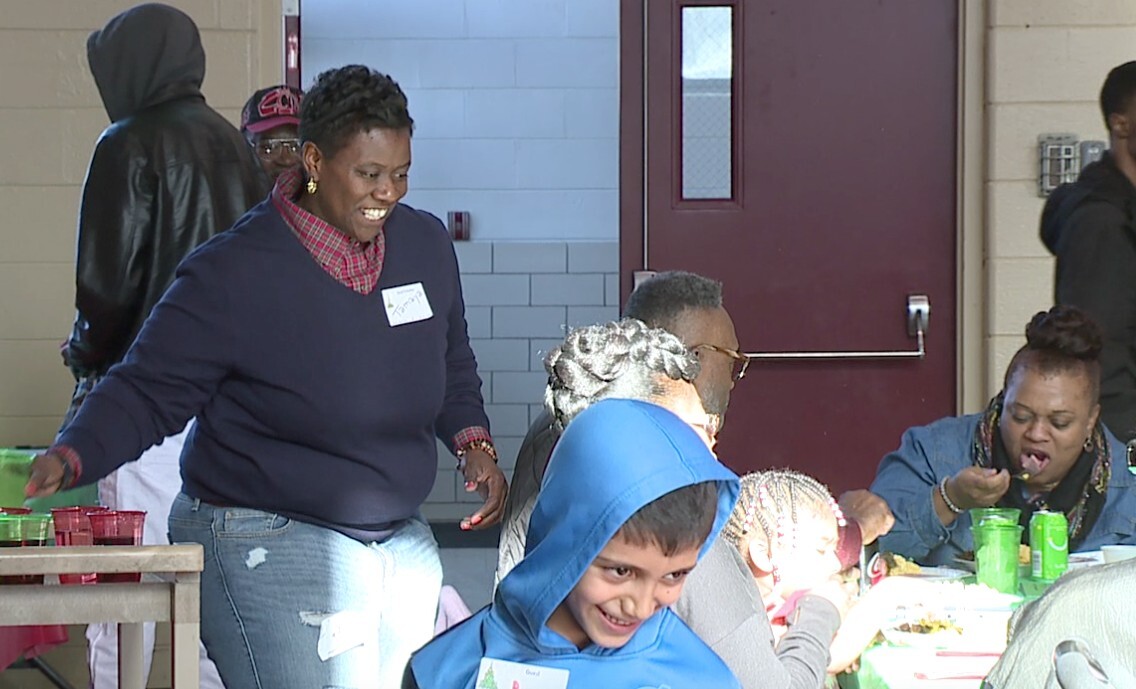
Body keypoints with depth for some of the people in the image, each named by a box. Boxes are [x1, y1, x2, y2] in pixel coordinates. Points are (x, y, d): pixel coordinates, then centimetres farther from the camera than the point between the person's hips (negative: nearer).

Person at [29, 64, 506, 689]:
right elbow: (148, 390, -10)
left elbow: (453, 371, 20)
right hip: (267, 544, -7)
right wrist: (69, 458, -26)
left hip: (402, 541, 7)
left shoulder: (427, 246, 5)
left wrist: (473, 442, 3)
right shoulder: (234, 273, -13)